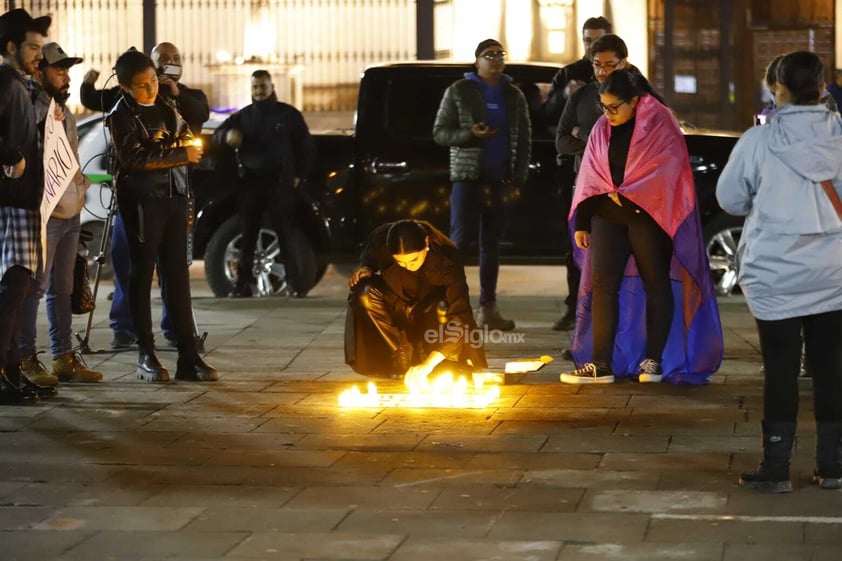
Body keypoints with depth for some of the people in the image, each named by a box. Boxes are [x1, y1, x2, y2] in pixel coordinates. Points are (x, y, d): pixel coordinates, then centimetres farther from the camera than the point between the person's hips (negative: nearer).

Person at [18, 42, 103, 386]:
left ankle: (64, 357, 16)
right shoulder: (32, 109, -9)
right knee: (35, 287, -6)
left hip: (70, 212, 9)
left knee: (62, 289, 12)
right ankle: (26, 360, -2)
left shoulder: (65, 112, 19)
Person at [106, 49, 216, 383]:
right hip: (142, 202, -5)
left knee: (178, 277, 3)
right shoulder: (121, 116, -4)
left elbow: (185, 136, 30)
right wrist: (182, 155, -13)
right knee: (142, 275, 0)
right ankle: (146, 357, 5)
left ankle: (188, 358, 2)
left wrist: (190, 144, 5)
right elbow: (135, 158, -15)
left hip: (174, 198, 6)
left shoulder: (166, 107, 15)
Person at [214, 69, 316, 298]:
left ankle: (296, 281, -7)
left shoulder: (288, 114, 8)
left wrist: (299, 175, 3)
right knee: (247, 234, 0)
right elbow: (217, 135, 15)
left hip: (279, 182, -3)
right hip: (250, 182, 3)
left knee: (287, 232, -8)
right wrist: (227, 136, -10)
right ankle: (243, 283, 3)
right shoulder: (243, 116, 15)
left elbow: (307, 146, 12)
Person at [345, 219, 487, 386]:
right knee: (364, 293, -28)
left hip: (430, 310, -3)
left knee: (443, 307, -37)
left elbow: (459, 316, -38)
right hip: (396, 306, 3)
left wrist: (428, 364, -46)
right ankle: (401, 355, -14)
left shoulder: (448, 259, -33)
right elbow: (368, 259, 4)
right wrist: (366, 270, -22)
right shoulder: (381, 240, -24)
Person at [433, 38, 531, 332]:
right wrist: (470, 135, -18)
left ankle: (488, 308, 10)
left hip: (500, 181, 3)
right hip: (467, 176, -3)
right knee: (460, 238, -11)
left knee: (492, 243, 6)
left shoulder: (514, 96, 11)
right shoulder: (459, 91, 2)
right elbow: (439, 133, 0)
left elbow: (523, 141, 10)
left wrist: (518, 179, 0)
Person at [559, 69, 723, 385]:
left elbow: (665, 169, -13)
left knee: (655, 283, 3)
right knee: (602, 285, -5)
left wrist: (627, 194, -14)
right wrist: (581, 223, 9)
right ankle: (600, 364, -6)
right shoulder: (602, 130, 10)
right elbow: (590, 176, 12)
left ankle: (654, 359, 10)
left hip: (648, 215, -4)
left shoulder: (659, 124, -5)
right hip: (608, 214, 4)